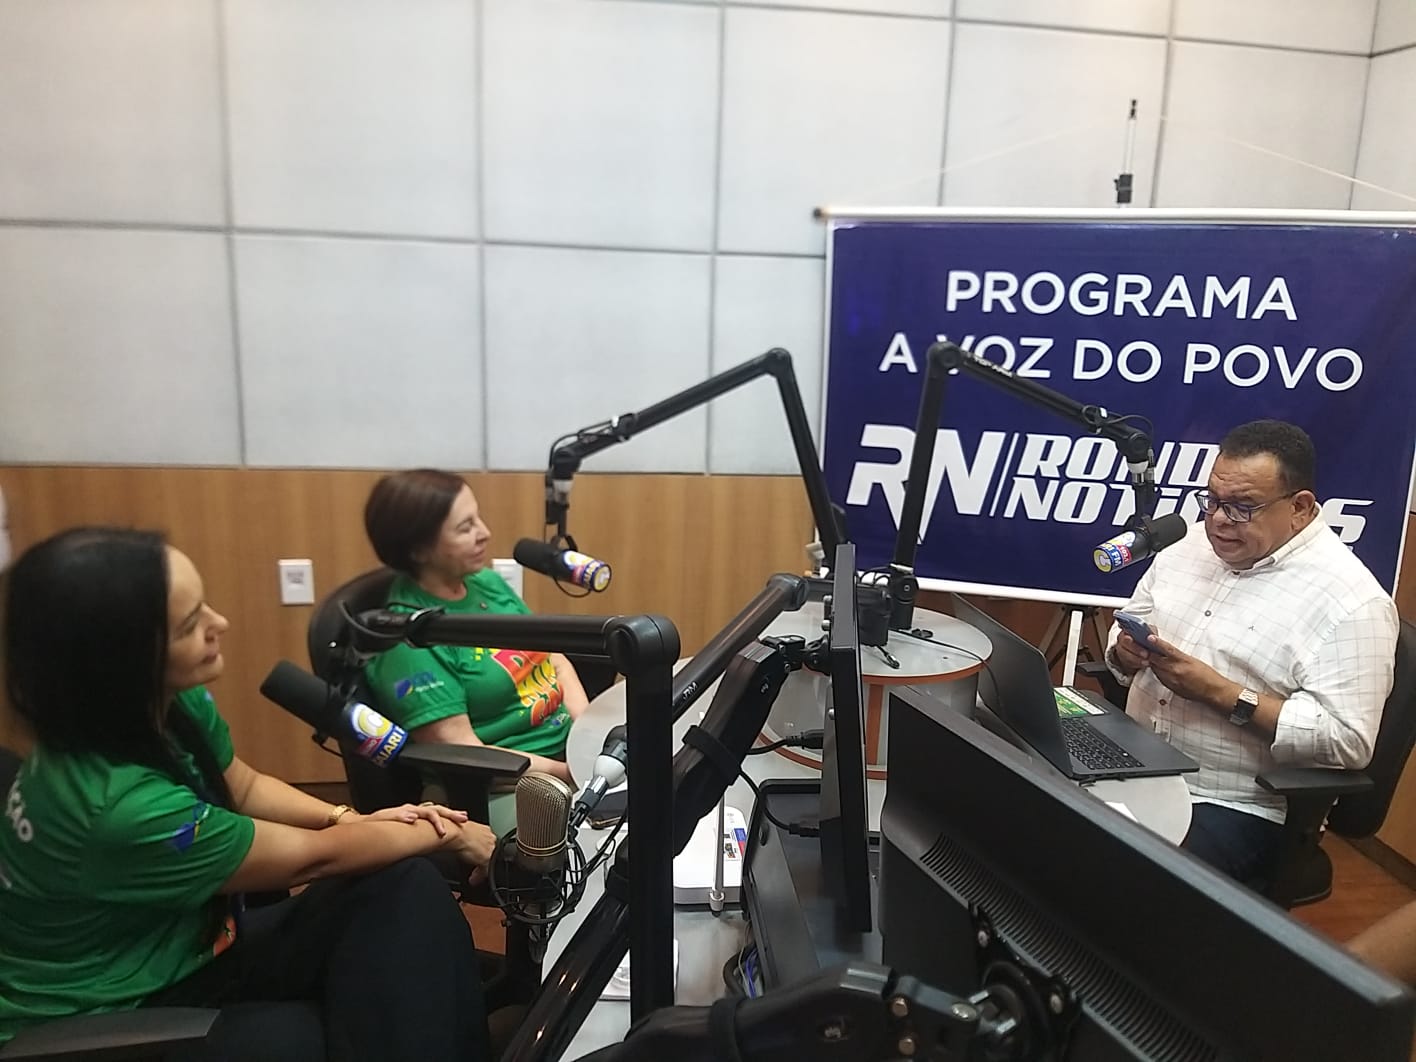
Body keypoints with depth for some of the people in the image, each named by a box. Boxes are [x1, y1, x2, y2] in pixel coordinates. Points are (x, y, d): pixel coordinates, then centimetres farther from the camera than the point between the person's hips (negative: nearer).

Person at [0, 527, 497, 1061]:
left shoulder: (173, 702, -11)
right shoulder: (120, 803, -34)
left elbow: (245, 787, 9)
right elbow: (313, 856, -22)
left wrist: (353, 819, -7)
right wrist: (445, 835, -9)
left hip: (185, 945, 7)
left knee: (407, 889, -12)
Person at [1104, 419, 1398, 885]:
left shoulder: (1350, 601, -14)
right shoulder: (1193, 544, 7)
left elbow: (1346, 740, -19)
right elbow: (1126, 629, 15)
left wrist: (1221, 693, -23)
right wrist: (1128, 650, -9)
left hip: (1234, 809, -6)